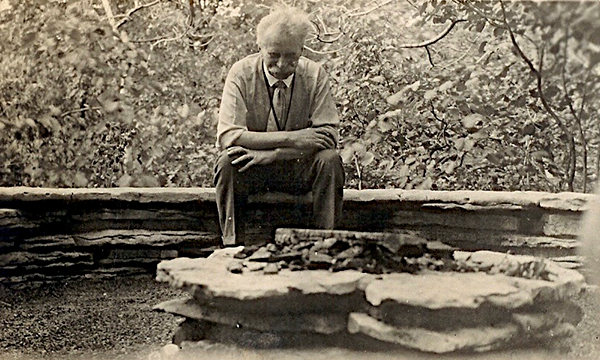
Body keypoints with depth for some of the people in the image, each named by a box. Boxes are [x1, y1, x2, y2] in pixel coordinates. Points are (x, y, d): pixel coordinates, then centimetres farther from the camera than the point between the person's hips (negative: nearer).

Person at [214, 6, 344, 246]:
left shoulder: (314, 75, -8)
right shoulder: (242, 73, -12)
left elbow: (329, 134, -15)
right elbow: (227, 136, -21)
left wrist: (272, 153, -27)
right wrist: (290, 138, -27)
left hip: (299, 167, 1)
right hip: (251, 166, -1)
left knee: (330, 160, -27)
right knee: (226, 162, -31)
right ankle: (232, 246, -19)